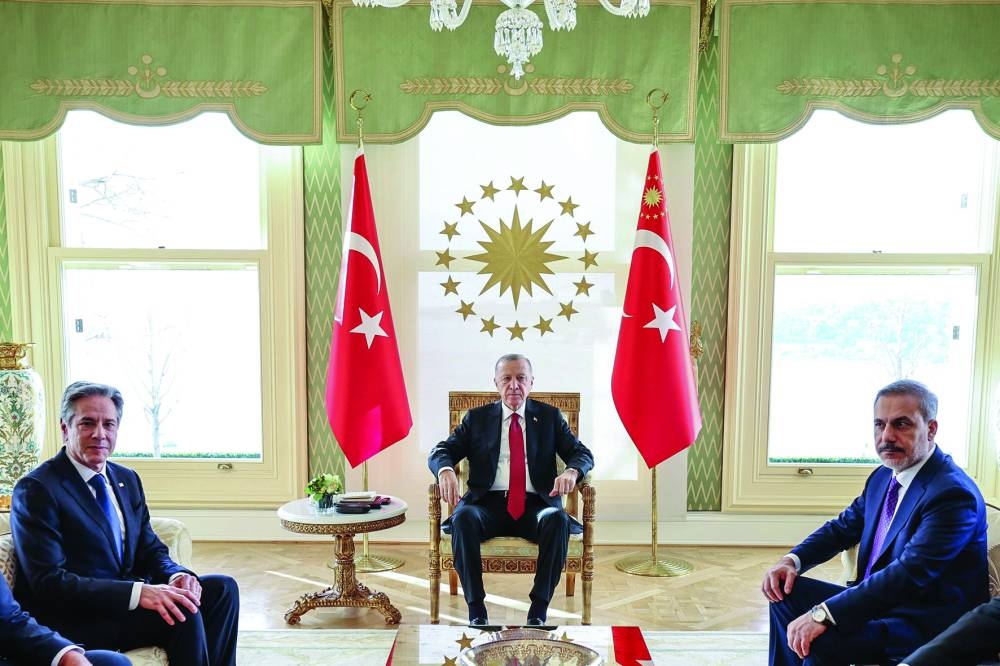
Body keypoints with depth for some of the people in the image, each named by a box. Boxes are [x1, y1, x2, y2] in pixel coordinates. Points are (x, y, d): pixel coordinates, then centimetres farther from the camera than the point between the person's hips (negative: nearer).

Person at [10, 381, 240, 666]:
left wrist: (177, 575, -12)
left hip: (128, 595, 7)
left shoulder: (127, 479, 11)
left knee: (222, 588, -9)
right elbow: (49, 581, -20)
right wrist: (138, 592, -30)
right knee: (181, 614, -26)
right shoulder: (36, 490, -12)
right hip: (72, 620, -7)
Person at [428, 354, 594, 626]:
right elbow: (439, 452, 8)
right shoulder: (477, 418, 17)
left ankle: (539, 610, -23)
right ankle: (476, 610, -23)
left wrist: (571, 471, -16)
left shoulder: (549, 416, 17)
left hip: (536, 505, 0)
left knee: (558, 519, -33)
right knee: (464, 517, -33)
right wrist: (445, 471, -18)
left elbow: (582, 453, 9)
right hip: (489, 504, 0)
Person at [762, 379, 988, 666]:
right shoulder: (884, 476, 7)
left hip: (925, 623, -9)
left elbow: (909, 574, -30)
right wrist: (792, 560, -3)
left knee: (820, 640, -29)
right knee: (788, 589, 0)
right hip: (877, 598, 9)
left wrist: (824, 614, -34)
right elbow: (843, 527, 16)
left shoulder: (953, 493, -22)